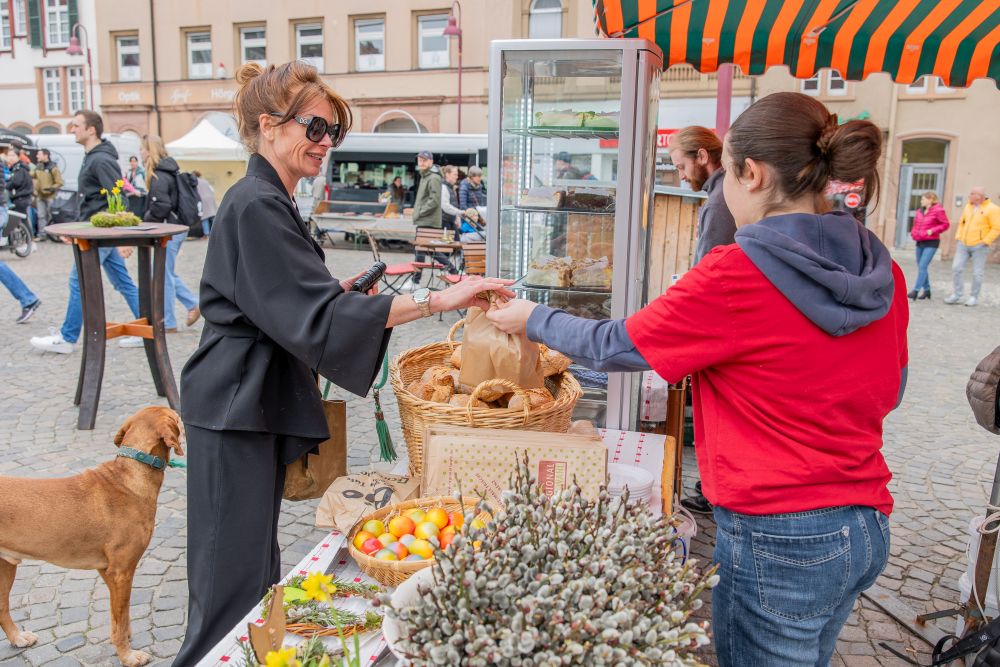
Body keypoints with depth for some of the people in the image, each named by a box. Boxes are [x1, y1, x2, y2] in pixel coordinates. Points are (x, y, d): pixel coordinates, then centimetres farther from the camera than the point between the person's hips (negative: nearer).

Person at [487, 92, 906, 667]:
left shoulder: (737, 275, -20)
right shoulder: (884, 274, 0)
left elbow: (614, 347, -8)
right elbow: (887, 393, 14)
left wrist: (532, 318, 8)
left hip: (775, 538, -7)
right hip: (867, 528, 7)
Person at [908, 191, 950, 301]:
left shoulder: (938, 210, -8)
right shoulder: (920, 211, 11)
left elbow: (946, 224, -8)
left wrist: (933, 230, -18)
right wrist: (913, 232, 5)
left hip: (931, 243, -8)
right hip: (920, 242, 8)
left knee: (922, 266, -14)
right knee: (921, 267, 11)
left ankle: (916, 290, -18)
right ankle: (926, 290, 22)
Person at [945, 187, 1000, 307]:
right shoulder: (968, 206, 10)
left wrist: (985, 242, -15)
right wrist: (958, 237, 10)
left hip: (979, 246, -5)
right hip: (963, 244, 5)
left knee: (977, 273, 1)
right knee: (956, 268, -2)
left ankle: (974, 297, 12)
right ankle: (956, 295, 6)